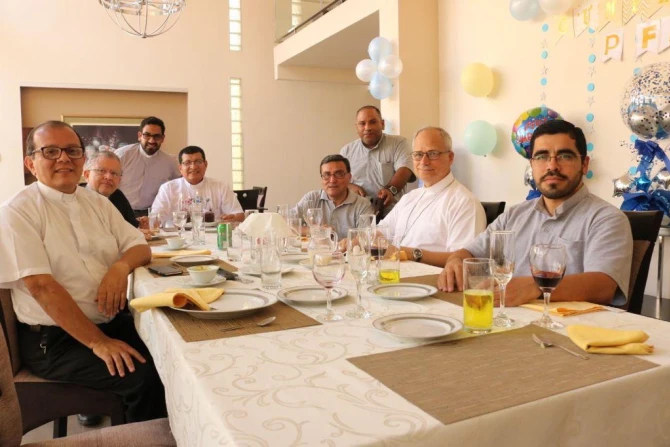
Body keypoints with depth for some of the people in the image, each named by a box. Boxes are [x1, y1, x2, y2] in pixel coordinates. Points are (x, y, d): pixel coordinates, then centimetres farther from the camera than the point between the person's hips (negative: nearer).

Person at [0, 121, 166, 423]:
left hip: (113, 320, 6)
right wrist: (98, 342, -21)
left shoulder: (97, 202, 10)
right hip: (52, 339, -6)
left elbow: (140, 247, 9)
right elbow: (41, 286, -17)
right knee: (145, 376, -25)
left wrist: (121, 266, -16)